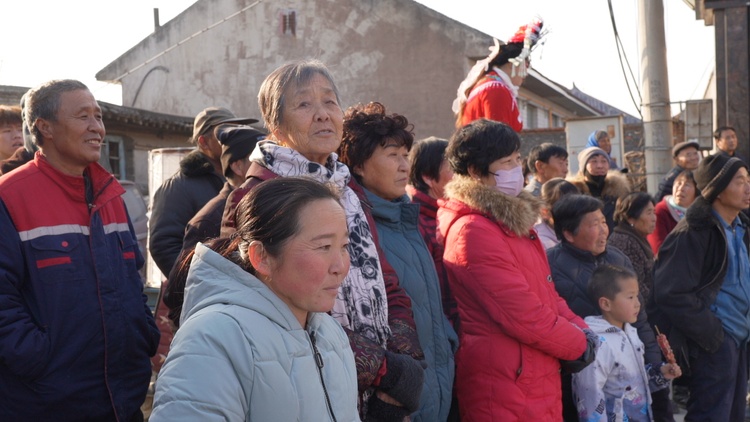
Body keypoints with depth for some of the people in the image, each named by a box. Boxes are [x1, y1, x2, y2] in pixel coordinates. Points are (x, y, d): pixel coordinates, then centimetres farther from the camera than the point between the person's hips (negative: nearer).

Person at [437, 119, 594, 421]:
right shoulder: (473, 231, -18)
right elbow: (523, 316, -21)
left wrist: (581, 329, 0)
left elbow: (545, 294, 16)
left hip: (538, 383, 9)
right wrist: (579, 344, -8)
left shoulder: (512, 220, 12)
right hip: (506, 392, -9)